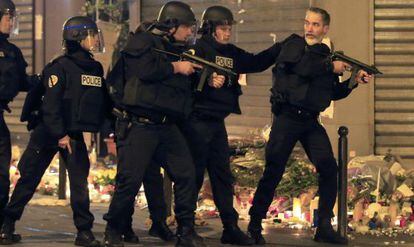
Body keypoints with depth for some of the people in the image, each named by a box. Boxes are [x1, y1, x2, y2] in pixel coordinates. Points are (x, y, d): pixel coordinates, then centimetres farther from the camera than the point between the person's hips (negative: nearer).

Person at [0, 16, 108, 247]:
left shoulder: (96, 68, 7)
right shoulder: (60, 67, -13)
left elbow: (103, 101, 16)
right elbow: (51, 104, -18)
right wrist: (60, 135, -21)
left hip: (75, 134, 5)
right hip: (48, 132, -5)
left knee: (80, 181, -5)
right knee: (29, 179, 1)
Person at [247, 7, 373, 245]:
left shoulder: (326, 55, 14)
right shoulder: (294, 44, 0)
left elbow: (334, 93, 20)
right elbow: (302, 67, -20)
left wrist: (354, 81, 6)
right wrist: (330, 67, -12)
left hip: (311, 122, 5)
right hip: (287, 118, -5)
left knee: (329, 167, -9)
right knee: (273, 173, -4)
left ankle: (324, 227, -3)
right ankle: (254, 225, 6)